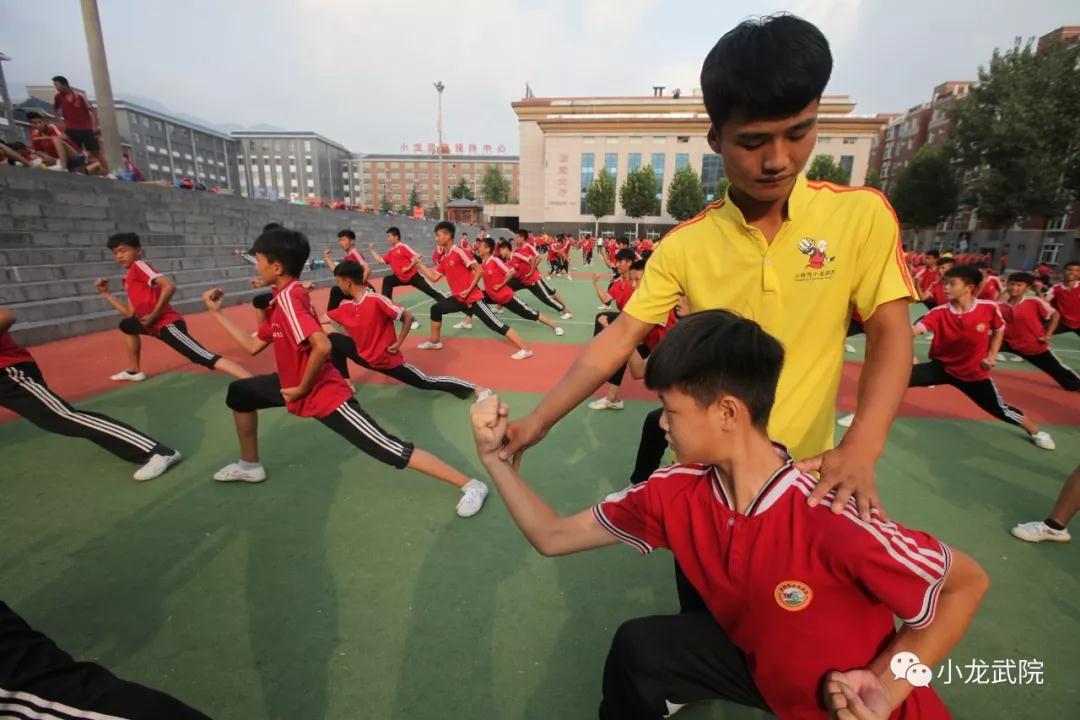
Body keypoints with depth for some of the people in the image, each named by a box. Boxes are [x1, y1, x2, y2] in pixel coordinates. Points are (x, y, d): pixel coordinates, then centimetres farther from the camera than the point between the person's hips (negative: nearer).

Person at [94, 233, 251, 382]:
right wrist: (105, 293, 26)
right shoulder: (128, 280, 23)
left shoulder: (139, 265, -4)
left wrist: (153, 315, -18)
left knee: (206, 359, -27)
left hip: (168, 324, -10)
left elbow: (169, 286, -21)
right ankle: (134, 371, 40)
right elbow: (130, 313, 24)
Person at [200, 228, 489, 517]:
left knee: (391, 451, -13)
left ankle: (470, 486, -8)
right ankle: (249, 465, 40)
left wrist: (302, 388, -21)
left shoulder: (288, 297, -21)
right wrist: (217, 312, 18)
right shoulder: (283, 297, 8)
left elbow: (322, 346, -36)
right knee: (239, 393, 22)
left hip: (324, 394, -10)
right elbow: (253, 346, 17)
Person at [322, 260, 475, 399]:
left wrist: (398, 344, -17)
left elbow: (408, 317, -22)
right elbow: (320, 321, 9)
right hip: (362, 355, 6)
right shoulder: (345, 306, -3)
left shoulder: (376, 300, -25)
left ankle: (472, 388, 10)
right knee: (333, 340, -5)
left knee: (425, 383, -3)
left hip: (387, 359, -6)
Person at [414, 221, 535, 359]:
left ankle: (525, 350, -10)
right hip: (459, 298, 9)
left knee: (495, 324, -12)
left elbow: (479, 271, -18)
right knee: (436, 309, 15)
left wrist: (469, 290, -19)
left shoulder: (459, 251, -15)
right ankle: (435, 341, 31)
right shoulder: (444, 258, 11)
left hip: (473, 298, -9)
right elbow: (434, 277, 17)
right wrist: (420, 264, 16)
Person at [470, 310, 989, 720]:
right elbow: (553, 537, -14)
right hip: (760, 662, 3)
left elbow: (967, 583, -17)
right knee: (637, 650, -15)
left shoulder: (831, 519, -36)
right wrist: (496, 457, -21)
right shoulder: (674, 492, -20)